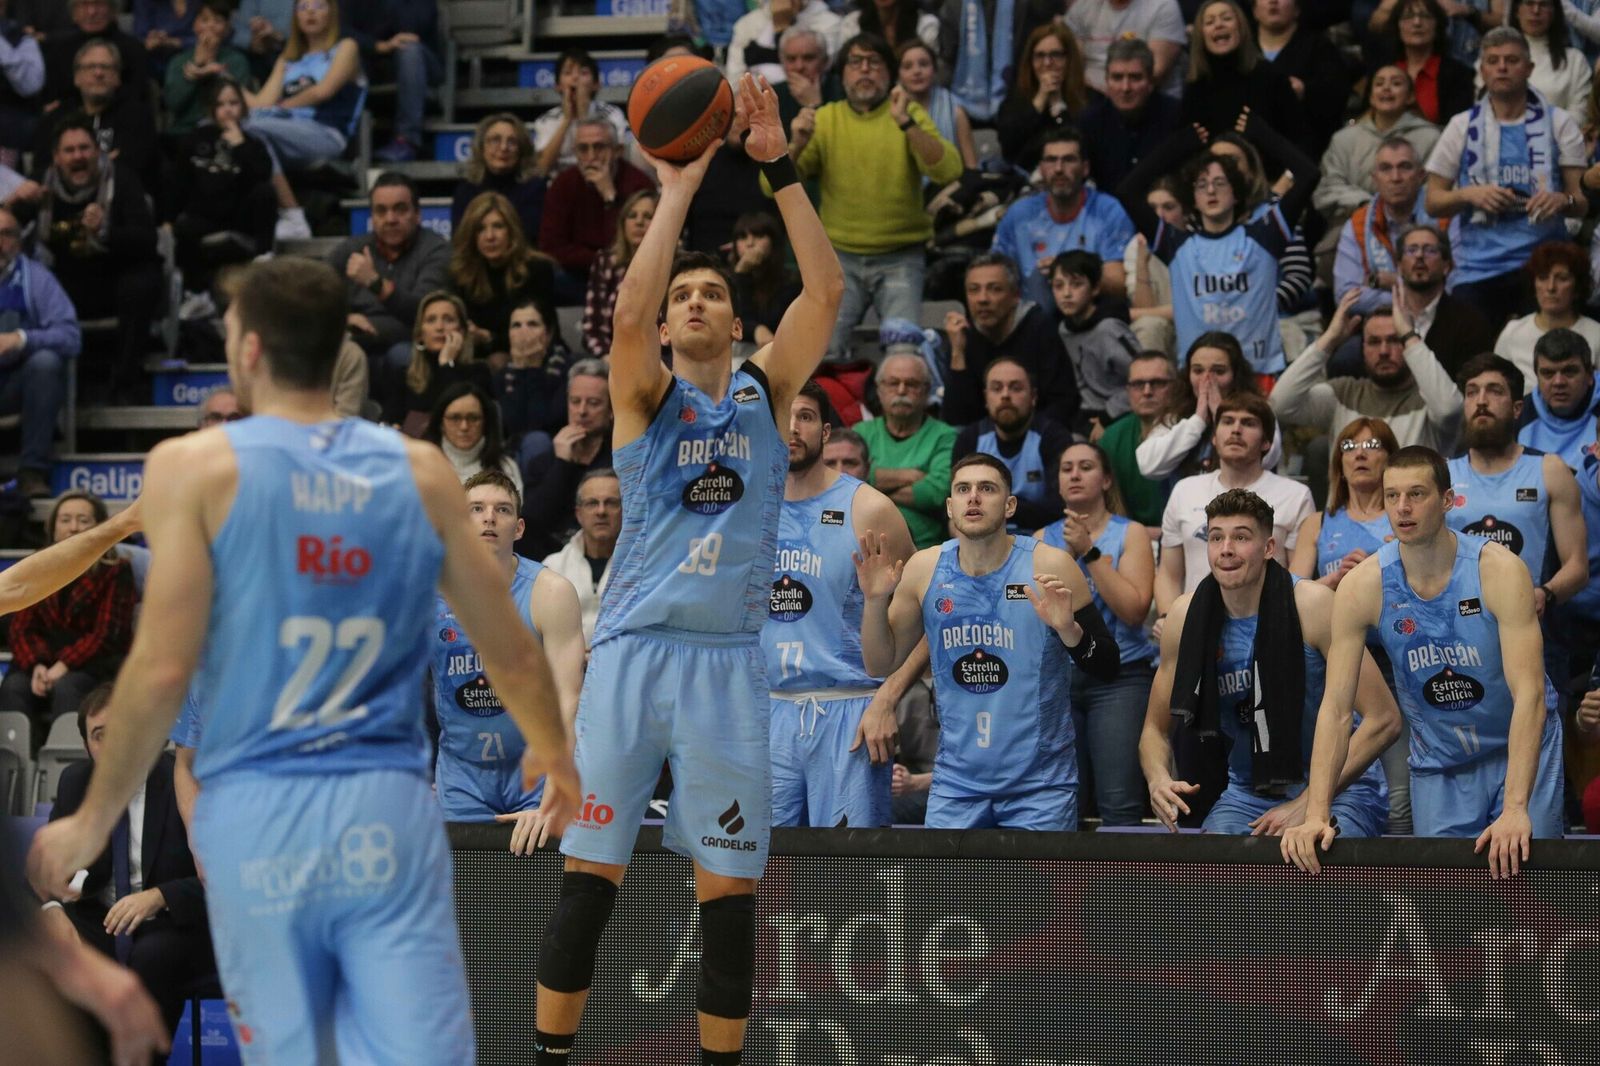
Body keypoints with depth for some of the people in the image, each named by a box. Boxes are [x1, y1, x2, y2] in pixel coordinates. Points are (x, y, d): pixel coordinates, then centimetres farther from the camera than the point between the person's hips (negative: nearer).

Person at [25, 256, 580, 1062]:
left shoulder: (194, 466, -3)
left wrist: (92, 824, 3)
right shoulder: (421, 472, 6)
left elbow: (163, 670, -8)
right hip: (389, 812, 1)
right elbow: (510, 651, 12)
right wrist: (553, 754, 32)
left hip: (257, 813, -1)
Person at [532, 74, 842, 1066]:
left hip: (729, 658, 1)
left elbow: (826, 290, -2)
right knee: (588, 880, -2)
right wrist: (678, 190, -13)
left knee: (730, 892, 2)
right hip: (634, 649, -1)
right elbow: (627, 312, -15)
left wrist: (780, 168, -8)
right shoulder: (647, 395, 6)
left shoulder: (766, 391, 10)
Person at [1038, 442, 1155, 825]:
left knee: (1119, 806, -11)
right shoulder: (1043, 539, 12)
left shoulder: (1131, 534, 3)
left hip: (1119, 679, -3)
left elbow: (1134, 610, -9)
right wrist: (1067, 555, -6)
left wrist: (1090, 551, -11)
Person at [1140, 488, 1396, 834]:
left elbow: (1383, 720, -15)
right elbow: (1155, 728, 9)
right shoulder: (1186, 616, -3)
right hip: (1247, 793, 4)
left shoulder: (1312, 605, -14)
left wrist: (1308, 803, -20)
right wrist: (1159, 780, -15)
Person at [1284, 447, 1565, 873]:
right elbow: (1336, 709, -13)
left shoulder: (1498, 570, -20)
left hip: (1521, 749, -2)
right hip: (1438, 767, 2)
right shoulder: (1363, 586, -13)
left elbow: (1529, 693, -27)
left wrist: (1515, 809, -38)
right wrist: (1315, 816, -24)